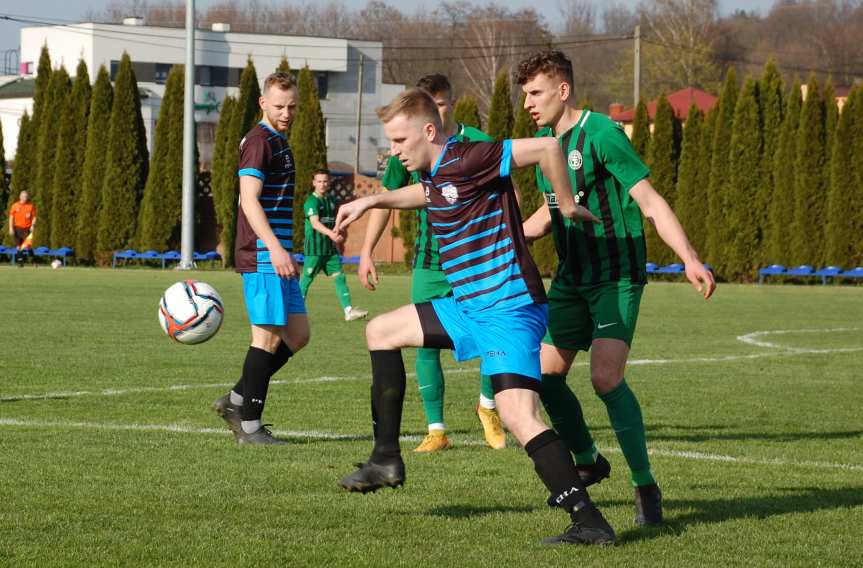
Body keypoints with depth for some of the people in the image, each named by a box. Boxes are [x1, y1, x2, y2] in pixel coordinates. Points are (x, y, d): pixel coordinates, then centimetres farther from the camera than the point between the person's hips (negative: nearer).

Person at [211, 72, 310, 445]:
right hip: (260, 255, -10)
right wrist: (274, 247, -29)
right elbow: (249, 199, -21)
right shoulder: (259, 141, -11)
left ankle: (236, 400, 15)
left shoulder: (279, 142, 20)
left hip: (276, 255, 10)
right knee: (268, 336, -7)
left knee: (298, 335, 10)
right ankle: (250, 427, -2)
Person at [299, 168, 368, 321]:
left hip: (330, 247, 7)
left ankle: (349, 310, -5)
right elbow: (315, 223, -27)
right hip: (314, 248, -7)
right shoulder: (312, 201, -12)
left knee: (340, 277, -1)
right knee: (306, 280, -1)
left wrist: (337, 240, 24)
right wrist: (330, 234, -42)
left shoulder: (331, 200, 13)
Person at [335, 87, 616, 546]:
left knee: (518, 417, -23)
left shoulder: (465, 161, -19)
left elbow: (546, 147, -24)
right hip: (467, 307, 10)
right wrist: (370, 201, 34)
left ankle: (589, 523, -23)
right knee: (381, 331, 19)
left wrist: (567, 206, -12)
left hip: (508, 309, -10)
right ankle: (386, 459, 24)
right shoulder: (436, 174, 11)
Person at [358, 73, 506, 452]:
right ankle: (436, 431, 6)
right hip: (428, 263, 2)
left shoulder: (480, 144, -4)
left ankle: (488, 407, 20)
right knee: (426, 345, -3)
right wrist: (366, 253, 7)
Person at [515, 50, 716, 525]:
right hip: (570, 279, 8)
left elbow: (649, 201, -19)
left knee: (605, 378, -20)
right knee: (545, 375, 3)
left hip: (617, 278, -8)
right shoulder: (542, 141, 9)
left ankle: (645, 485, -7)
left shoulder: (601, 134, -16)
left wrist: (689, 258, -28)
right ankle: (588, 461, 27)